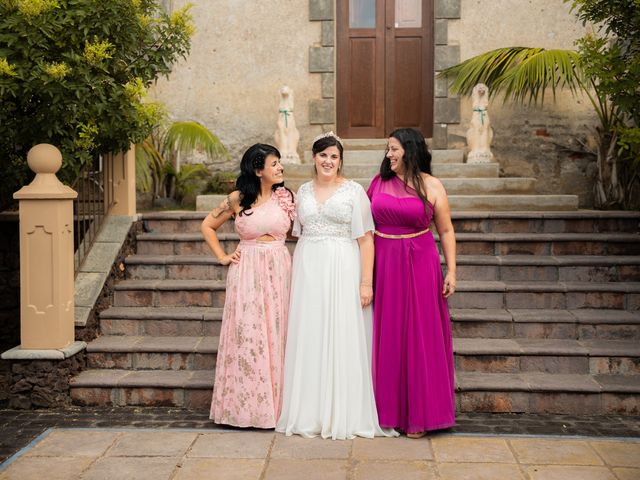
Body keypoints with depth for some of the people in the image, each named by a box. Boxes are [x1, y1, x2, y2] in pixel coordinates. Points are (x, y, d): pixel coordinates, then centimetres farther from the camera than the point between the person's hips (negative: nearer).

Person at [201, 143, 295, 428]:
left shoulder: (285, 196, 6)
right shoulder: (237, 199, 1)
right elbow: (207, 226, 11)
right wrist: (222, 256, 4)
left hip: (278, 271, 2)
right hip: (247, 273, -2)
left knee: (275, 337, 4)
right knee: (246, 336, -2)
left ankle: (274, 404, 14)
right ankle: (245, 405, 9)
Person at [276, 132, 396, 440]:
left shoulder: (354, 191, -1)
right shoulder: (303, 191, 13)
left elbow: (365, 239, -5)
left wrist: (366, 281, -12)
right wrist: (294, 277, 11)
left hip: (342, 270, -4)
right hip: (307, 271, 4)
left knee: (342, 339, -2)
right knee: (308, 340, 6)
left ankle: (342, 414, 8)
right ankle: (310, 413, 16)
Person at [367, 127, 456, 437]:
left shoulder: (431, 187, -1)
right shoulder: (379, 181, 6)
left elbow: (446, 231, 2)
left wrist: (451, 271, -4)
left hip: (419, 265, -2)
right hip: (383, 264, 3)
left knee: (418, 337, 2)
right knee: (387, 338, 8)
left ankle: (418, 414, 13)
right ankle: (387, 410, 21)